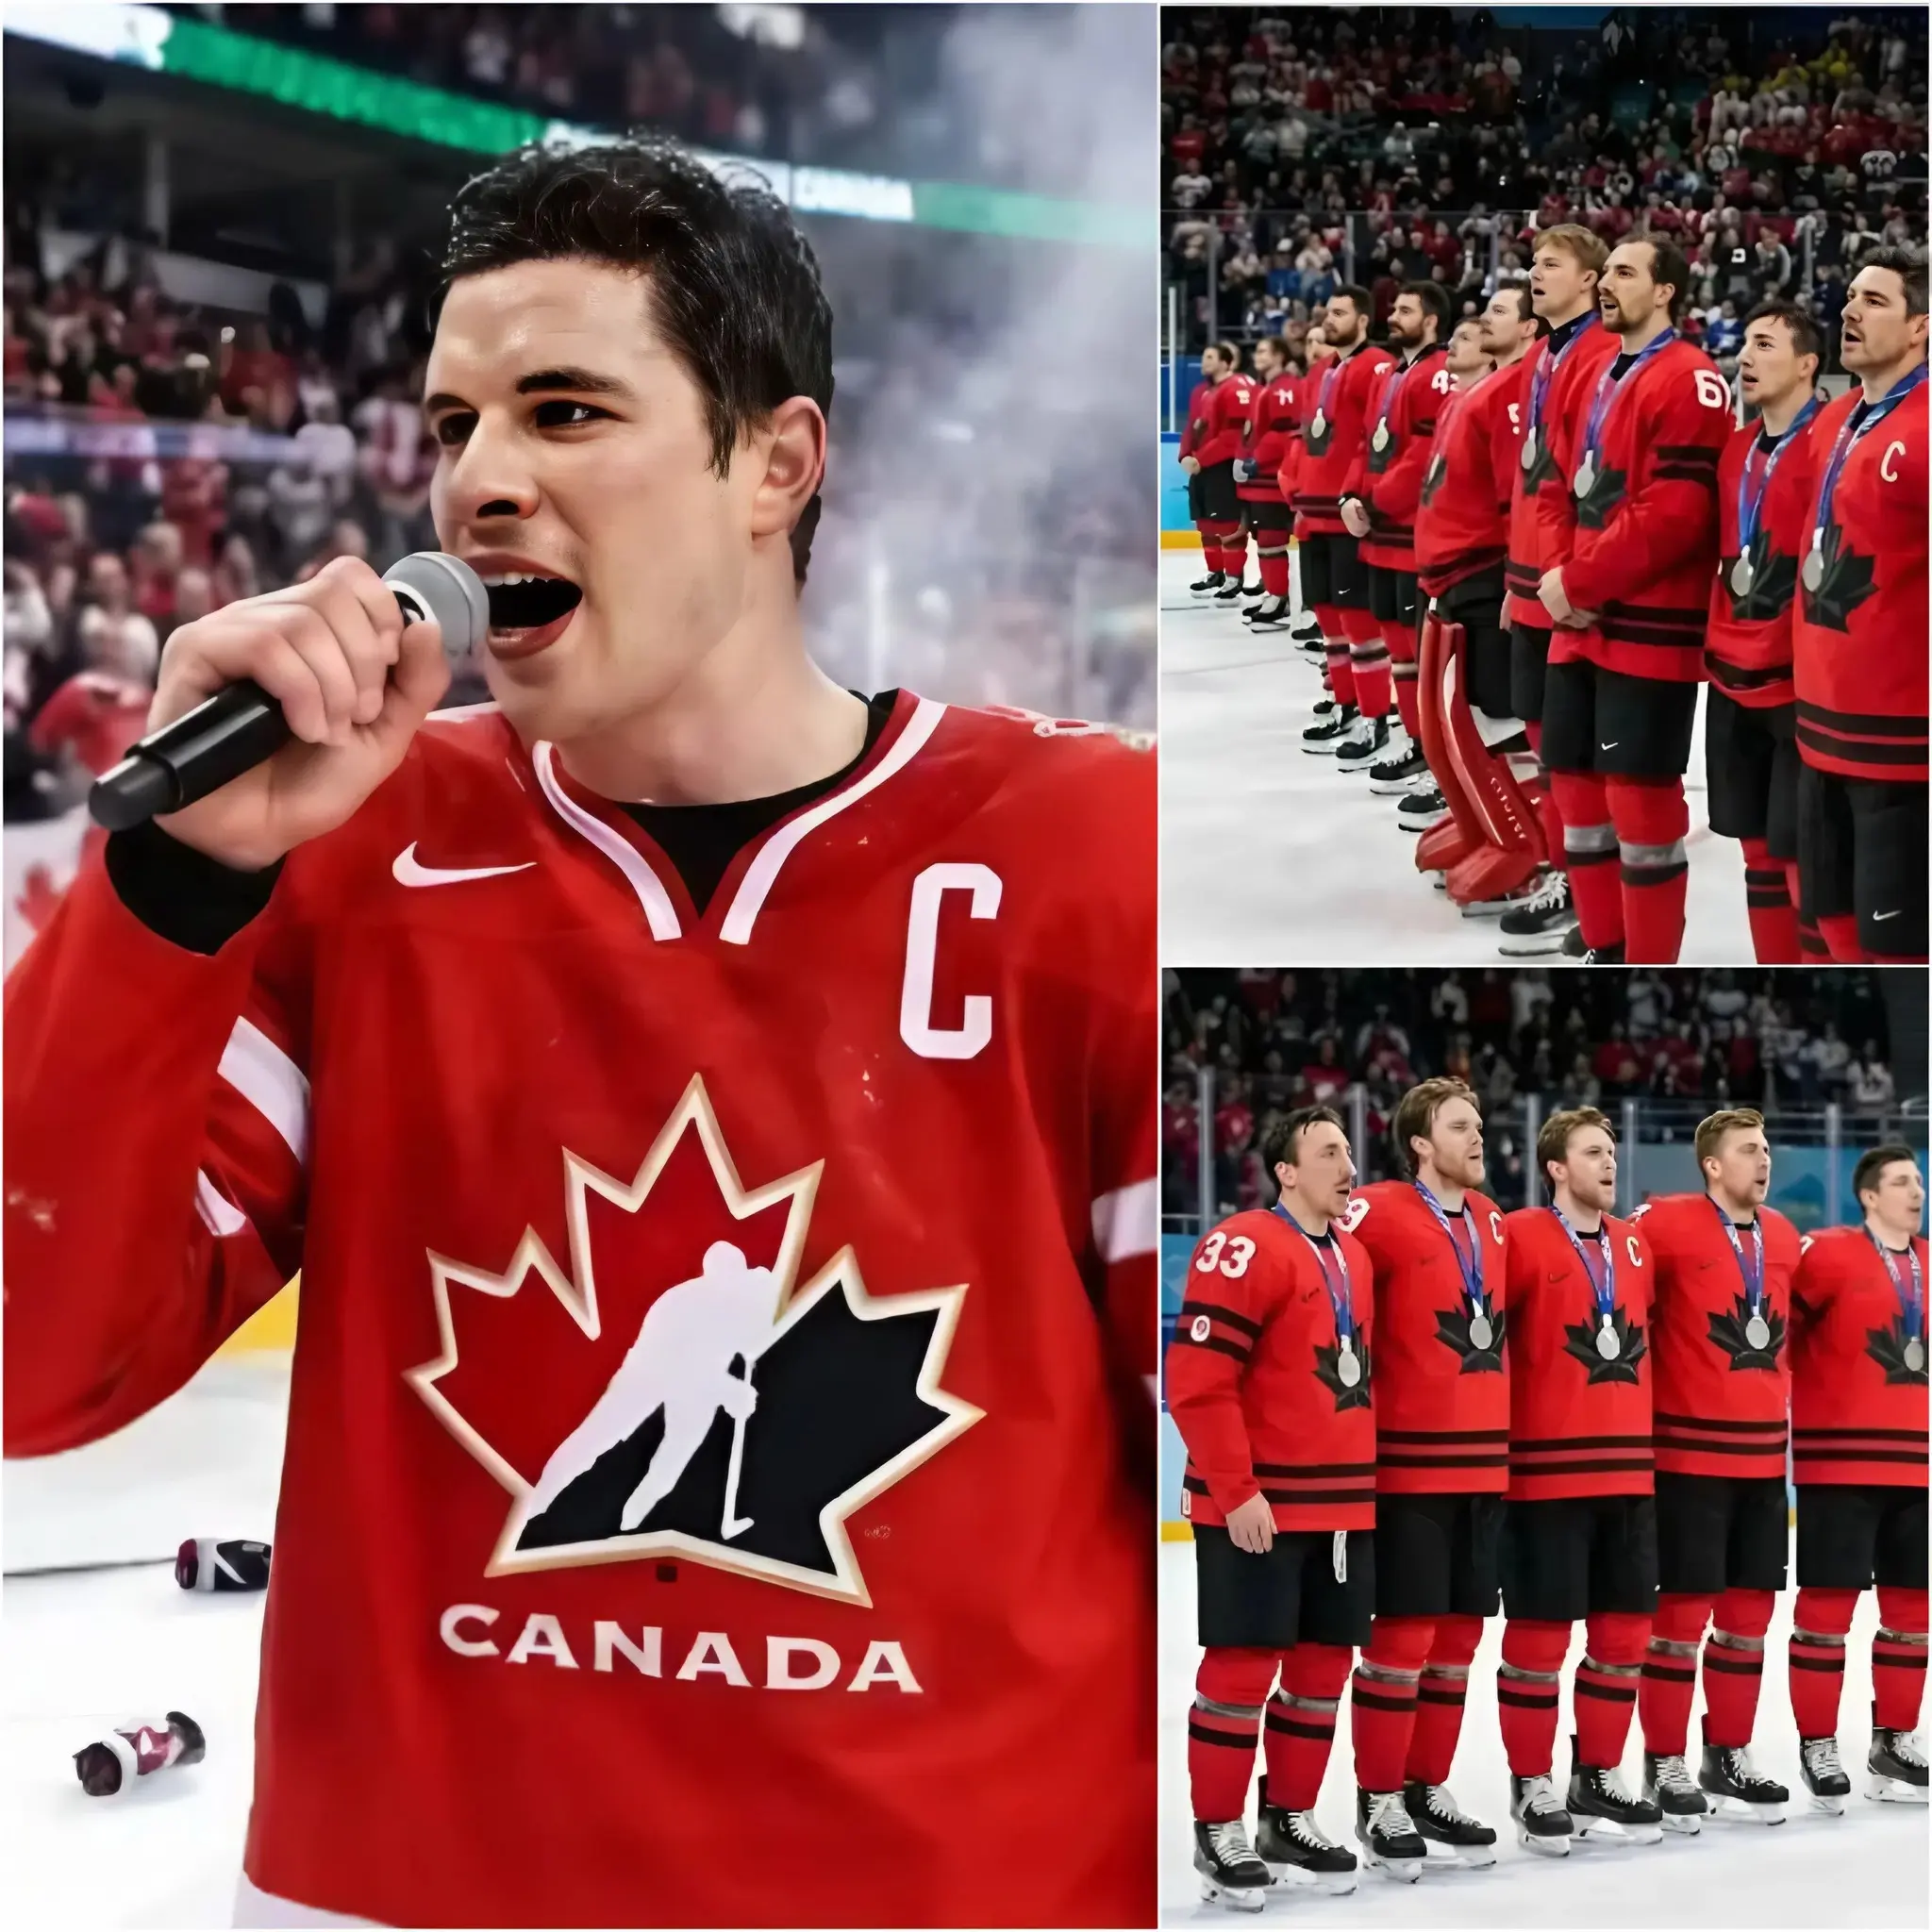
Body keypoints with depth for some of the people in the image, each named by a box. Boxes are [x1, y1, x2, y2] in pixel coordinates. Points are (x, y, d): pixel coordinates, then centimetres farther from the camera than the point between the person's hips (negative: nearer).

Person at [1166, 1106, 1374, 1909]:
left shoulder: (1355, 1256, 14)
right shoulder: (1243, 1248, -14)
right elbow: (1196, 1381, -18)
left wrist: (1364, 1479, 19)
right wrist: (1237, 1491, -19)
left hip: (1345, 1504, 8)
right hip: (1257, 1506, -8)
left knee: (1325, 1664, 12)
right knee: (1244, 1666, -2)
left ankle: (1289, 1819, 25)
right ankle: (1218, 1832, 9)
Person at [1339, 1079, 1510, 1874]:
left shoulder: (1490, 1219, 13)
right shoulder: (1379, 1213, -11)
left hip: (1485, 1462, 7)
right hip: (1411, 1464, -7)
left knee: (1460, 1632, 11)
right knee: (1404, 1633, -4)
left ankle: (1428, 1788, 22)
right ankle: (1378, 1803, 6)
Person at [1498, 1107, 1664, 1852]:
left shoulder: (1635, 1244, 13)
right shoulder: (1520, 1237, -8)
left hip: (1627, 1469, 7)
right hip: (1547, 1469, -7)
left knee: (1625, 1630, 10)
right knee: (1541, 1632, -1)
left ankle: (1597, 1777, 23)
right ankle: (1531, 1785, 11)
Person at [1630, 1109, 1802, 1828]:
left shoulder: (1783, 1236, 10)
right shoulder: (1667, 1223, -11)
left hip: (1763, 1452, 6)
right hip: (1692, 1451, -6)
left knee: (1750, 1608, 10)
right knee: (1685, 1607, -2)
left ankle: (1728, 1759, 22)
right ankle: (1665, 1766, 7)